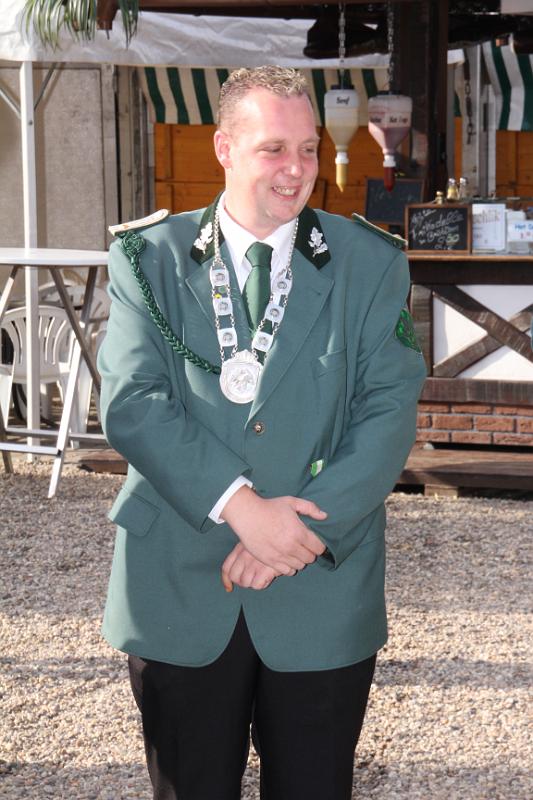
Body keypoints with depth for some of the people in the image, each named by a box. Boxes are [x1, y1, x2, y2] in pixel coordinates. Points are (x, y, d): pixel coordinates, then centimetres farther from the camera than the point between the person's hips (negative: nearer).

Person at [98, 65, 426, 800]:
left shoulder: (369, 265, 4)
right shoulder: (151, 259, 2)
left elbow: (389, 412, -4)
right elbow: (131, 403, -9)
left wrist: (309, 529, -16)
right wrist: (241, 505, -19)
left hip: (323, 599, 0)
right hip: (179, 596, 0)